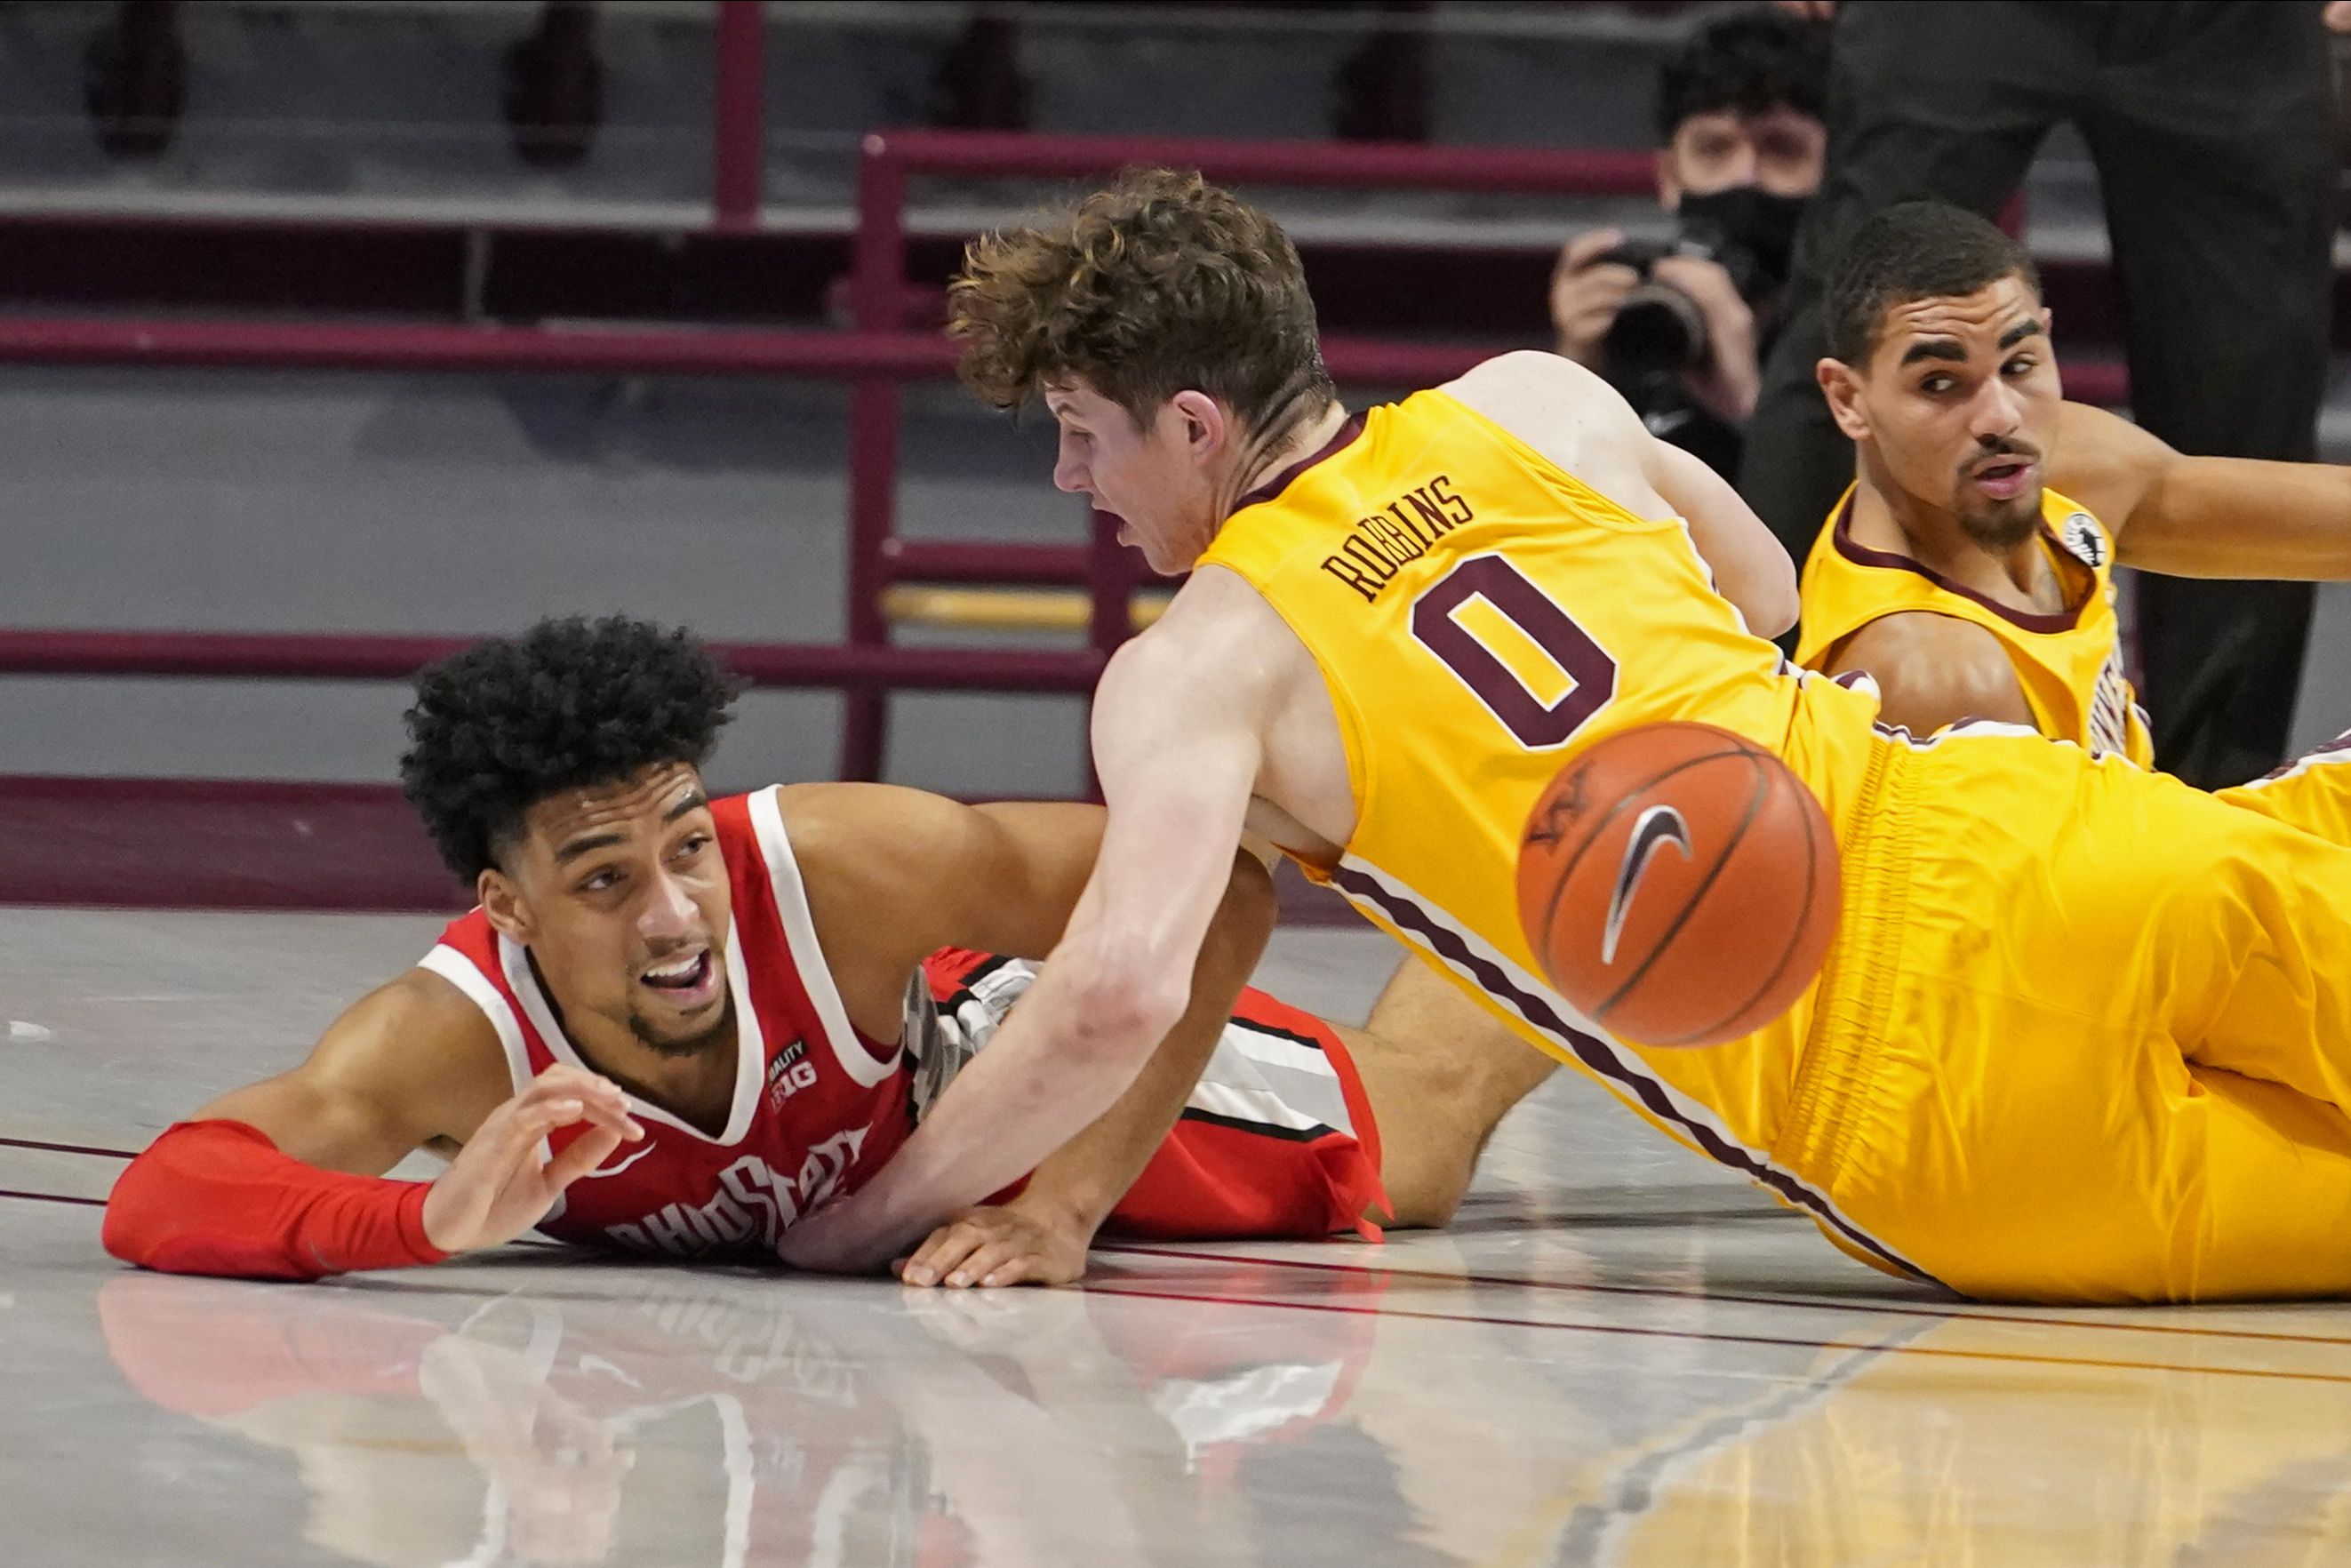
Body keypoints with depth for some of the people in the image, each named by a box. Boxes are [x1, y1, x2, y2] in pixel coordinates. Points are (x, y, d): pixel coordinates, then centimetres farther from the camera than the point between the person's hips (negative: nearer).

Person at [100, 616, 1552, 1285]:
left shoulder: (838, 864, -46)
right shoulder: (449, 1037, -44)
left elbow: (1212, 884, -39)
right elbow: (159, 1199, -54)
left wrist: (1070, 1201, -42)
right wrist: (438, 1218, -69)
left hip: (1033, 1063, -1)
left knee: (1410, 1146, 23)